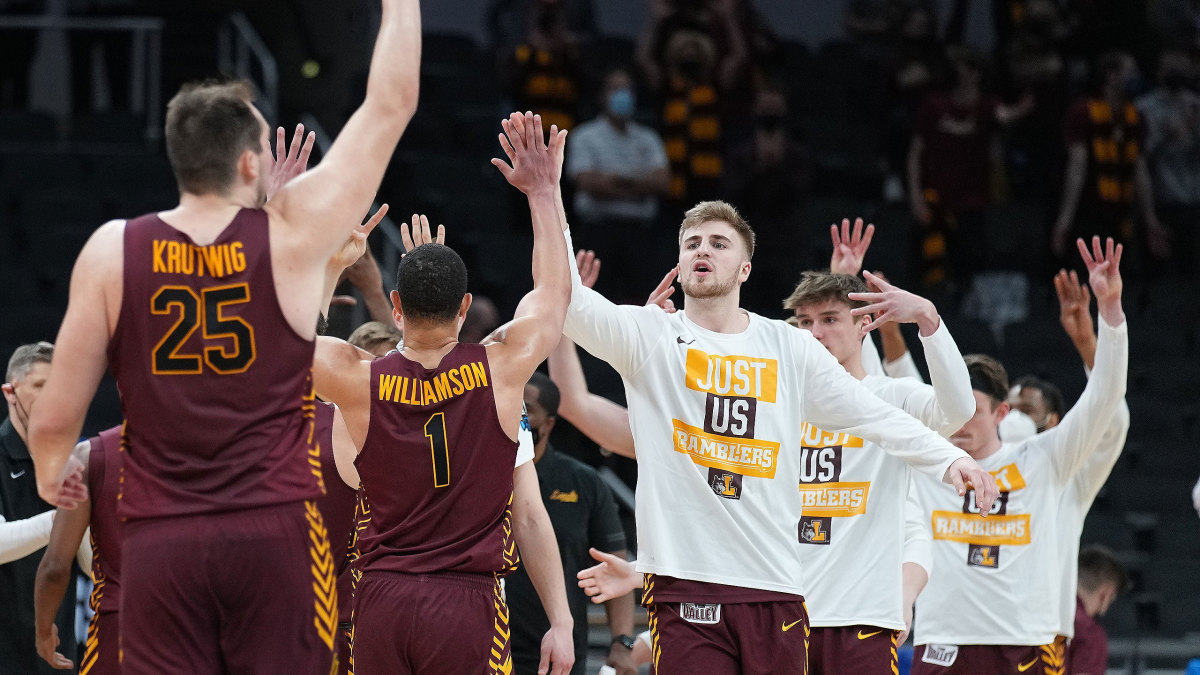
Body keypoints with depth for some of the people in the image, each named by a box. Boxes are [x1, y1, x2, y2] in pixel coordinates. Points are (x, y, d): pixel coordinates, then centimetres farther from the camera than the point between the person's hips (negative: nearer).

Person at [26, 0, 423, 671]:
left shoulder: (112, 252, 0)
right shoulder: (292, 237, -3)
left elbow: (55, 420, 4)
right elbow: (391, 104, 6)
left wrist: (51, 474, 26)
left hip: (159, 541, 1)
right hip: (278, 534, -1)